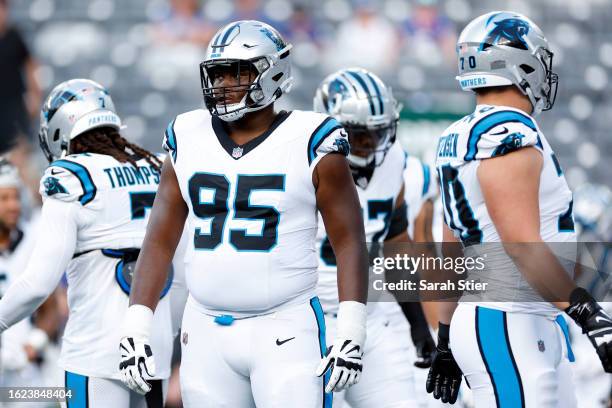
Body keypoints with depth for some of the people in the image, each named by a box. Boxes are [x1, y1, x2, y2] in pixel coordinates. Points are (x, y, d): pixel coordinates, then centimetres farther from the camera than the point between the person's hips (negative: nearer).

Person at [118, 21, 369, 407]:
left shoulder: (308, 144, -4)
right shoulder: (188, 143, 8)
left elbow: (349, 243, -4)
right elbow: (159, 243, 11)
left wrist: (351, 336, -12)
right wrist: (136, 330, 3)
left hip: (285, 332, -4)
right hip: (206, 332, 4)